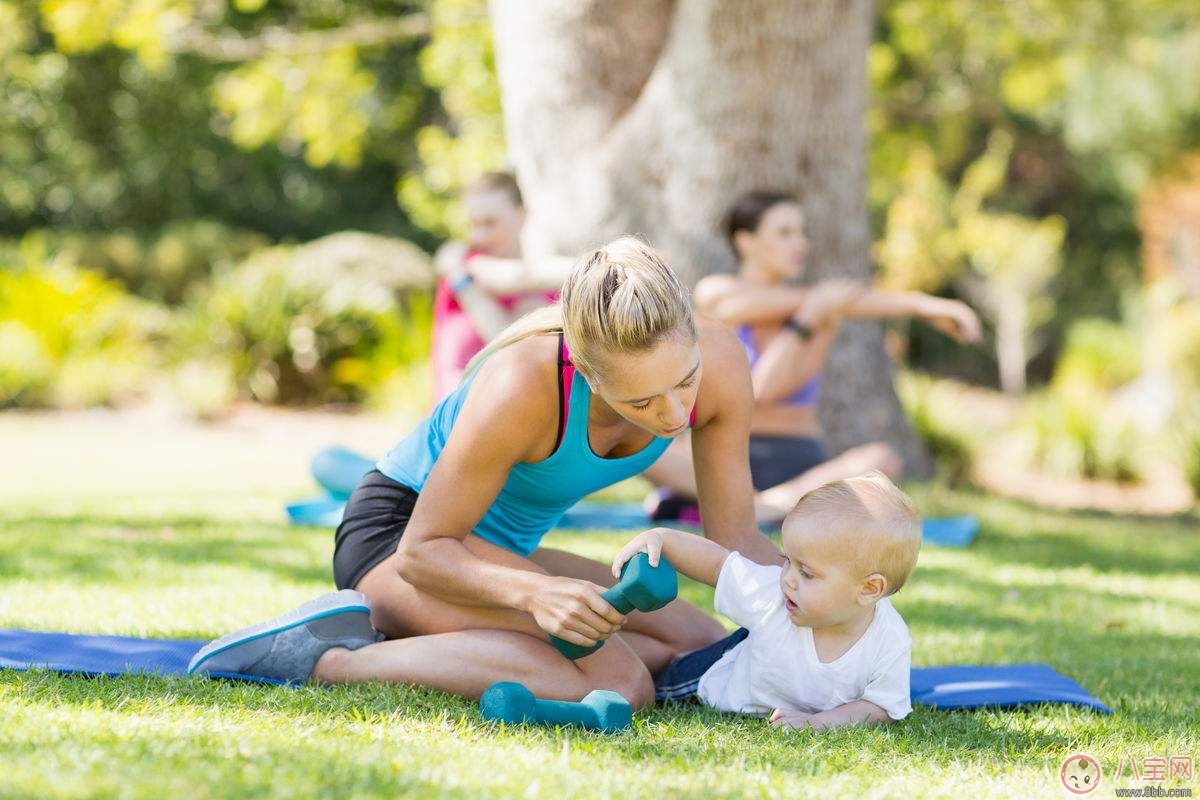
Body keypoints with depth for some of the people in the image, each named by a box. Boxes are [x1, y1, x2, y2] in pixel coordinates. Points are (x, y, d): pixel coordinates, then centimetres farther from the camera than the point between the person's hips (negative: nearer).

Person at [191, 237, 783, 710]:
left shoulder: (715, 361, -20)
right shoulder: (523, 387, -35)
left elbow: (735, 537, -8)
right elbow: (422, 551, -26)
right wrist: (529, 591, -44)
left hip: (497, 550, 8)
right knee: (617, 683, -28)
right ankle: (328, 657, -18)